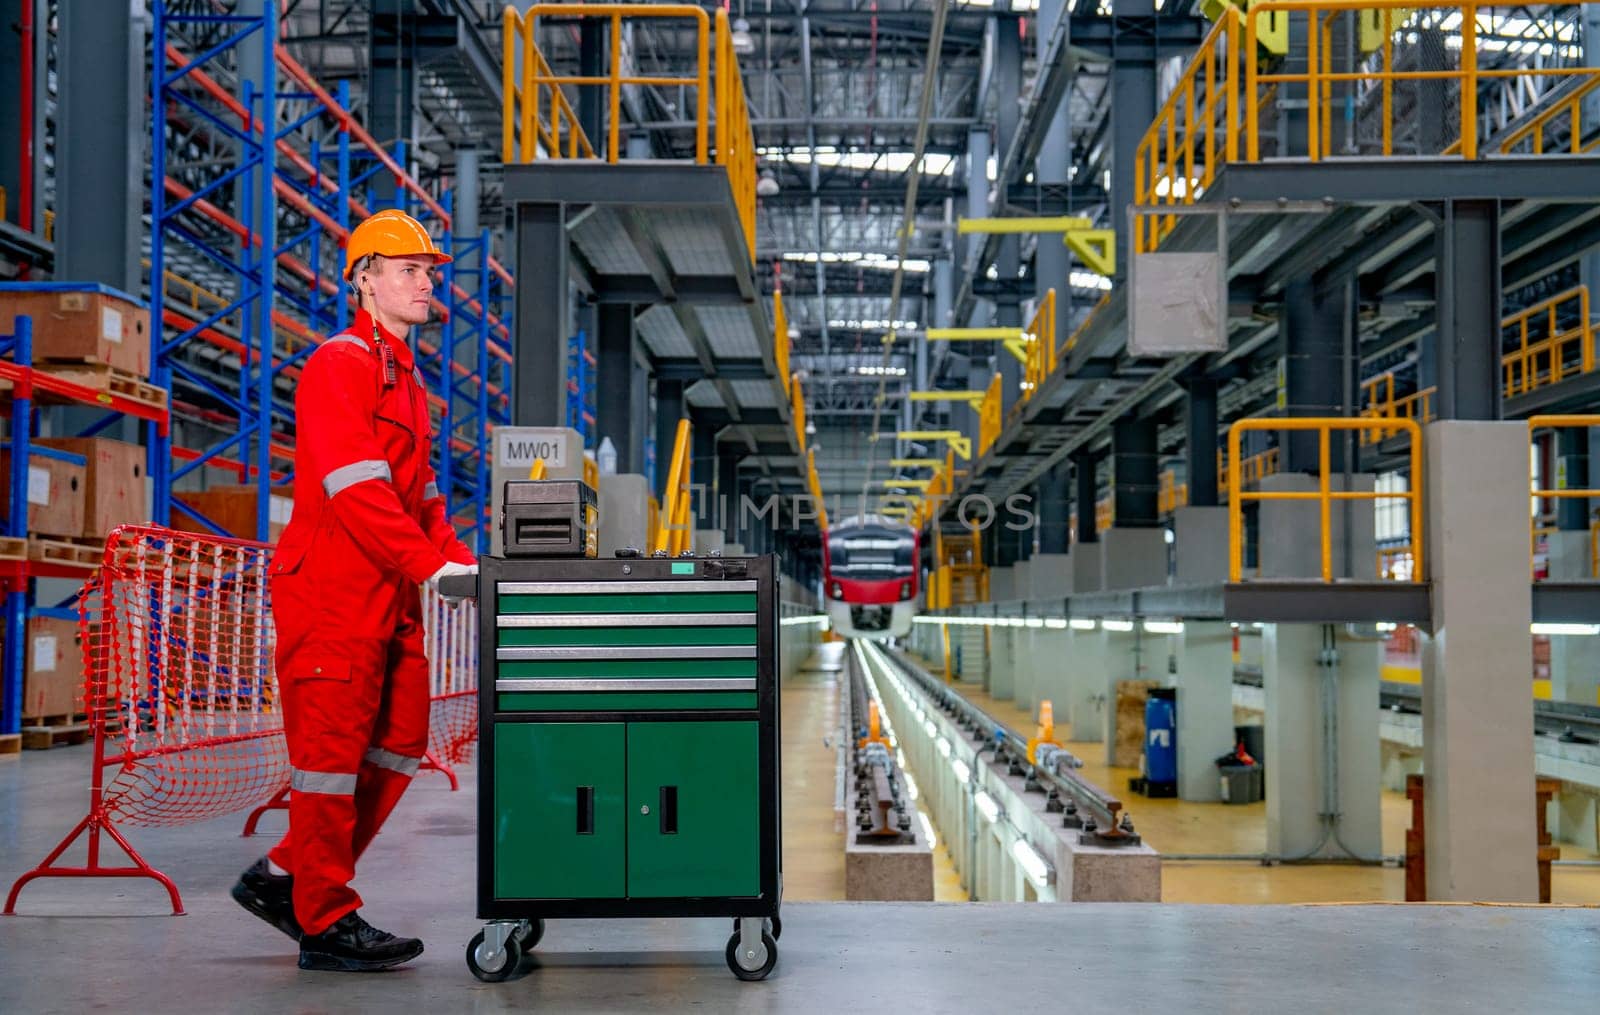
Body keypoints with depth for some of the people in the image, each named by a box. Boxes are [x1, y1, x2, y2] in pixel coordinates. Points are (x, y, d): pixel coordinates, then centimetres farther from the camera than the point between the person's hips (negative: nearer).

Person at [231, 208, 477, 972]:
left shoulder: (407, 378, 20)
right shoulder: (340, 366, -10)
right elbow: (357, 490, -20)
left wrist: (461, 561, 6)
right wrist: (433, 566, -24)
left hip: (390, 599, 10)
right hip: (333, 593, -9)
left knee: (396, 748, 11)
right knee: (334, 751, -2)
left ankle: (284, 878, 23)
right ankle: (327, 923, 8)